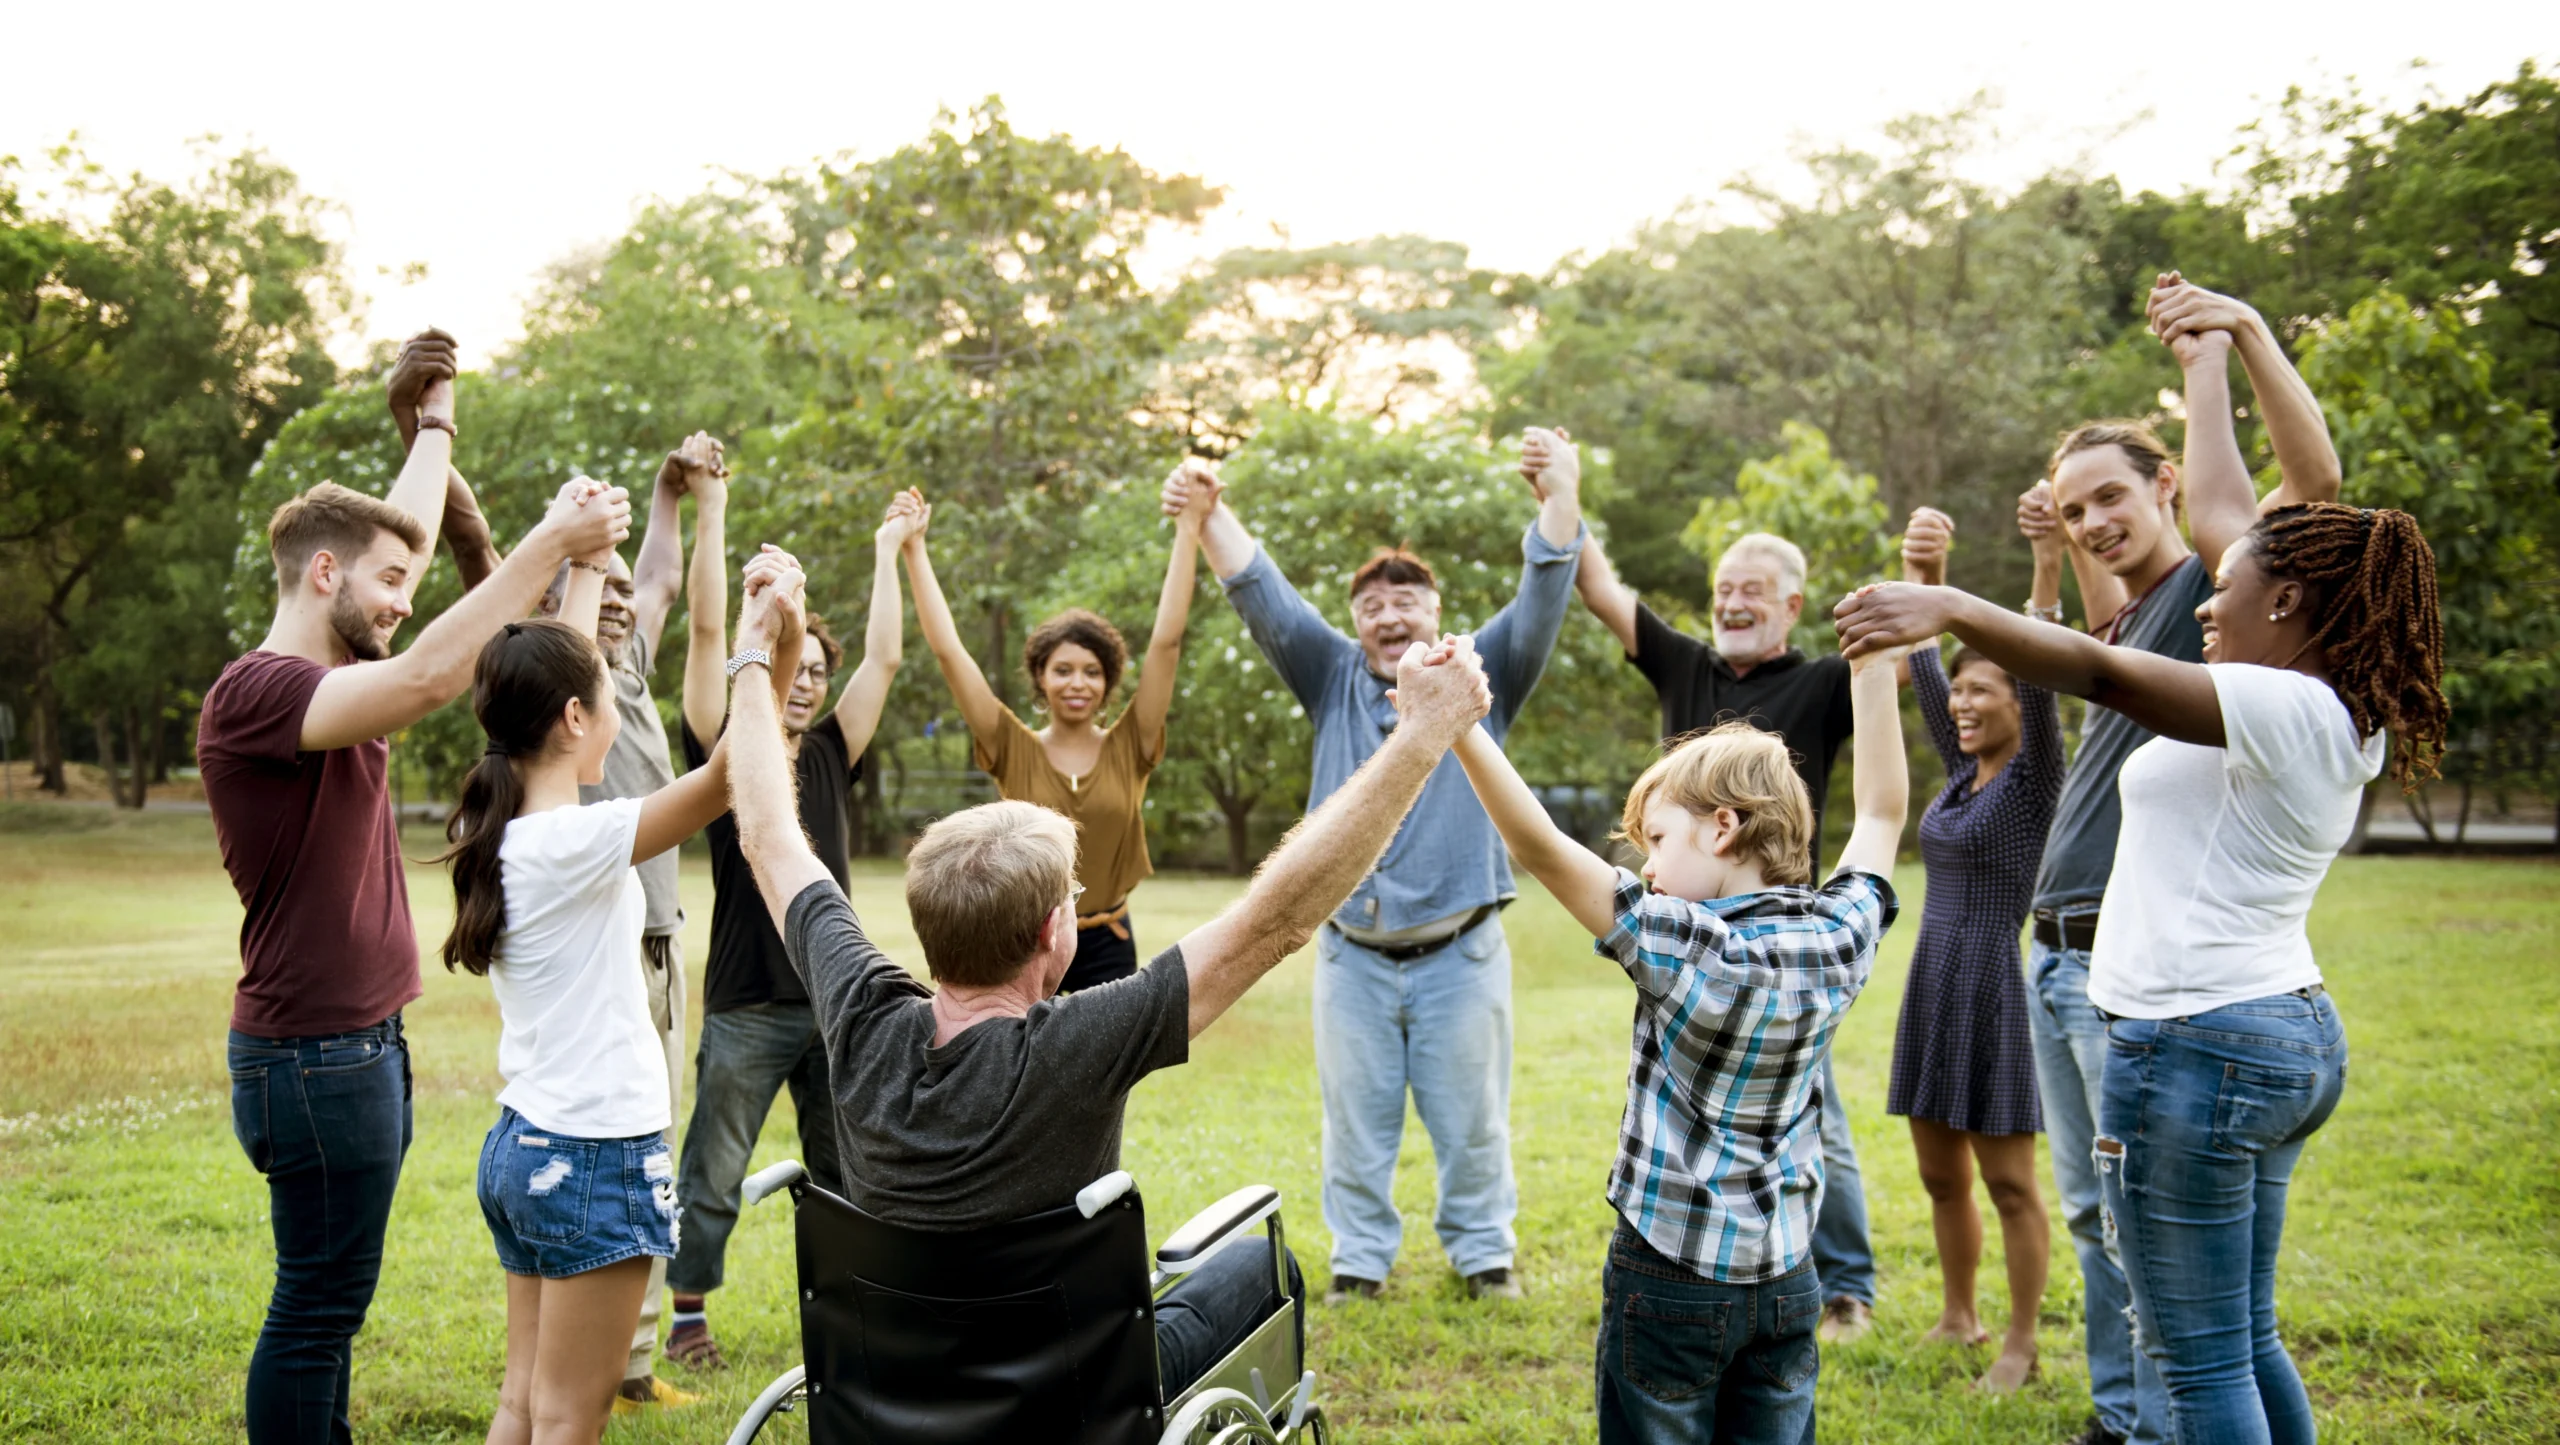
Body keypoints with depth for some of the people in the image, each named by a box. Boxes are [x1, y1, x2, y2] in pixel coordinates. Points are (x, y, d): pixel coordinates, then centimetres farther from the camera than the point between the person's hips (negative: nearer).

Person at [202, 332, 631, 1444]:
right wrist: (550, 544, -32)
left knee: (330, 1298, 16)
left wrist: (436, 420, 31)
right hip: (315, 1053, -9)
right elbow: (424, 682, -33)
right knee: (318, 1304, -1)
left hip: (362, 1040, 10)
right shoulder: (256, 691, -17)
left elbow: (406, 536, 23)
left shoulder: (329, 678, 10)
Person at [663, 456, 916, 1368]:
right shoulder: (724, 749, -3)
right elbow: (706, 629, -10)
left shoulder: (830, 755, 8)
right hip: (748, 1008, -4)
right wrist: (710, 508, -13)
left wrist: (888, 550, 13)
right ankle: (688, 1314, 21)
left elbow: (884, 656, 8)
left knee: (848, 1173, 12)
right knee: (713, 1174, 6)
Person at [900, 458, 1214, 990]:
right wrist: (914, 550, -10)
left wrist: (1190, 526, -13)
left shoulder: (1129, 747, -2)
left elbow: (1166, 642, -8)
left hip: (1107, 949, 1)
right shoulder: (1015, 751, -3)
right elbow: (948, 650, -7)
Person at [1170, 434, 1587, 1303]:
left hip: (1460, 951, -1)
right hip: (1353, 954, 1)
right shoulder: (1334, 680, 7)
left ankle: (1483, 1250, 26)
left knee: (1470, 1119, 10)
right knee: (1355, 1118, 10)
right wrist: (1208, 516, -17)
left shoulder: (1480, 679, 4)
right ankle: (1360, 1257, 24)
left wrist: (1562, 495, -21)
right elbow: (1263, 598, -2)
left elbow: (1543, 600, -7)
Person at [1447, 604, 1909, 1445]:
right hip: (1785, 1280, 5)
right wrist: (1875, 665, 16)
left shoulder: (1689, 949, -19)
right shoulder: (1839, 943, -4)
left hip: (1670, 1280, -5)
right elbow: (1882, 813, 12)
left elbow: (1542, 851, -26)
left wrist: (1460, 728, -30)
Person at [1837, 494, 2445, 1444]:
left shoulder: (2286, 709, -17)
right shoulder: (2348, 720, 10)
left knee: (2201, 1361, -1)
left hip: (2197, 1042, -10)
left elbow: (2100, 672, -29)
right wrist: (2208, 420, 30)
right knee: (2246, 1340, 21)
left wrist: (1950, 606, -32)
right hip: (2293, 1036, 10)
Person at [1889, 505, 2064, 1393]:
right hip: (1931, 984, 7)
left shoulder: (2036, 778, -7)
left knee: (2009, 1182, 2)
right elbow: (1922, 665, 6)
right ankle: (1958, 1317, 30)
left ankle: (2021, 1344, 14)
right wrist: (1923, 577, -8)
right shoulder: (1961, 772, 10)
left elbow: (2041, 679, -22)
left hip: (1997, 989, -7)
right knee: (1941, 1175, 15)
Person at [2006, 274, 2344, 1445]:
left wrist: (2235, 338, -22)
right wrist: (2059, 554, 28)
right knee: (2093, 1213, 16)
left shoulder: (2213, 588, -6)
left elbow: (2316, 478, -22)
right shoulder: (2128, 616, 19)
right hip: (2057, 956, 9)